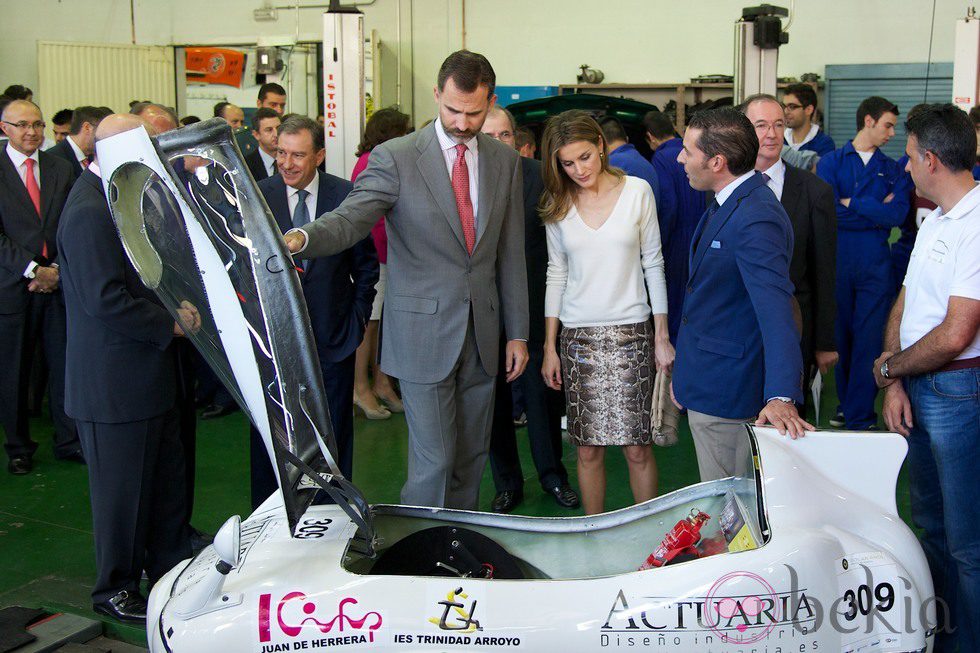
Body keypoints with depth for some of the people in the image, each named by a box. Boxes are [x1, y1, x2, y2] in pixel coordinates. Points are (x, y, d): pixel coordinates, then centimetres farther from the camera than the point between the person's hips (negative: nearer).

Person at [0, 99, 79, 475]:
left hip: (58, 279, 3)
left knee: (63, 364, 5)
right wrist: (33, 270, -14)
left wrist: (58, 269, -4)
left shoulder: (60, 169, 10)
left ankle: (68, 440, 18)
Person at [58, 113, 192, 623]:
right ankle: (114, 590, 22)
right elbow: (104, 299, -26)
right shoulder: (89, 212, -21)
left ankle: (171, 567, 33)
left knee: (166, 476, 18)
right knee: (121, 487, 5)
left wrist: (177, 306, 5)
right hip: (114, 383, -10)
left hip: (148, 371, 10)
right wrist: (169, 323, -17)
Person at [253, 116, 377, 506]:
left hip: (332, 338, 0)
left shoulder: (346, 195, -3)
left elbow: (366, 265, 6)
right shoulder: (256, 196, -2)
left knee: (335, 438, 11)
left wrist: (358, 319, 1)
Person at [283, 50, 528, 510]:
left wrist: (517, 333, 9)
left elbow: (511, 253, 10)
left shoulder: (505, 161, 7)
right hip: (423, 334, -4)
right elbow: (349, 219, -19)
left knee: (471, 459, 14)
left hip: (483, 334, 5)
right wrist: (302, 239, -41)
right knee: (433, 463, -4)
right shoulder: (396, 158, -7)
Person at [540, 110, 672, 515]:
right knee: (588, 449, 5)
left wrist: (662, 337, 1)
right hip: (578, 337, 2)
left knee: (637, 448, -2)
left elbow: (653, 264, 3)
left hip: (631, 332, -1)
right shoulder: (558, 204, 5)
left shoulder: (637, 191, 0)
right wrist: (549, 348, 6)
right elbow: (556, 274, 8)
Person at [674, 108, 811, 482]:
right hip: (707, 382, 10)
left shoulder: (756, 219, -25)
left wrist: (780, 397, -44)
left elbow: (775, 310, -34)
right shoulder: (728, 205, 9)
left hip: (726, 391, -10)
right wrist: (685, 373, 21)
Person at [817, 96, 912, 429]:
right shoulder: (831, 162, 6)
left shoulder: (893, 170, 11)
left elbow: (897, 214, -7)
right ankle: (846, 405, 24)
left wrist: (852, 203, -9)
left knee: (868, 341, -2)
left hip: (875, 267, 1)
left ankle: (859, 419, 3)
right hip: (836, 263, 0)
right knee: (840, 337, 9)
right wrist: (877, 211, -7)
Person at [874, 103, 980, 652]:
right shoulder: (935, 220, 12)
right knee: (930, 524, 21)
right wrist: (895, 381, -3)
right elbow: (904, 304, 10)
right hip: (917, 389, 10)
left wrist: (889, 368, -7)